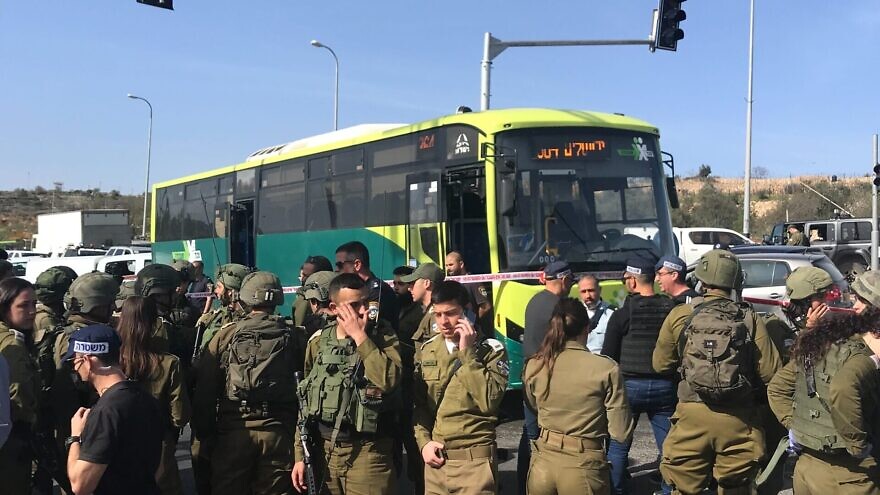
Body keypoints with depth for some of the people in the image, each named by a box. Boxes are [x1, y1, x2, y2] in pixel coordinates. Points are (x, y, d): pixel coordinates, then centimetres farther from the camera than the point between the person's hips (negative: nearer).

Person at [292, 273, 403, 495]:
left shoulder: (382, 335, -4)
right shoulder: (318, 342, 5)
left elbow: (390, 381, -23)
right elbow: (306, 401, 11)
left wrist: (360, 336, -18)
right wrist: (299, 455, 8)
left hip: (367, 452, -3)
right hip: (322, 452, 4)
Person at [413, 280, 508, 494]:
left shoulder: (491, 350, -4)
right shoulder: (426, 350, 8)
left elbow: (489, 401, -17)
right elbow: (417, 403, 13)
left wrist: (467, 353, -16)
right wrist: (424, 441, 0)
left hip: (475, 459, -4)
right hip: (435, 458, 4)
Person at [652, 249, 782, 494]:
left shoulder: (680, 315, -3)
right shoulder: (750, 318, -3)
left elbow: (661, 365, 6)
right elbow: (770, 372, -5)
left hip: (692, 418, -1)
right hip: (738, 421, 1)